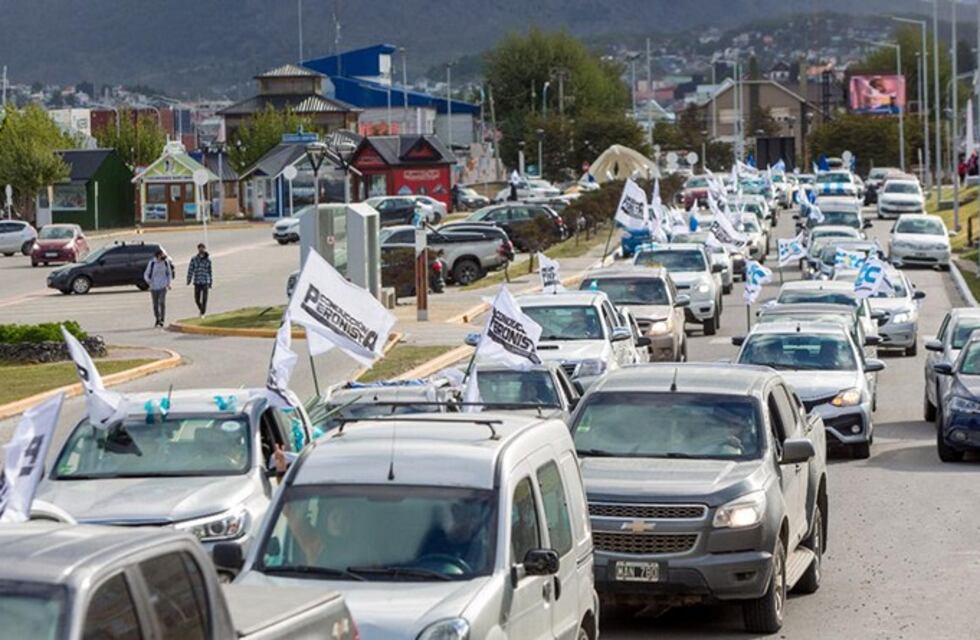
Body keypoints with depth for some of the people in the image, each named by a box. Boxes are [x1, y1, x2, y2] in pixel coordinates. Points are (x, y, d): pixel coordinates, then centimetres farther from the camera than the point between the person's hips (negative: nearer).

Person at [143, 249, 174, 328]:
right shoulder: (152, 263, -6)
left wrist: (169, 283, 6)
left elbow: (169, 273, 15)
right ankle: (157, 320, 23)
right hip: (154, 286, 0)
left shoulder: (166, 262, 0)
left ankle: (162, 319, -11)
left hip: (163, 286, 0)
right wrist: (148, 281, -19)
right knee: (155, 304, 7)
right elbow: (146, 274, -1)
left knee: (162, 302, -17)